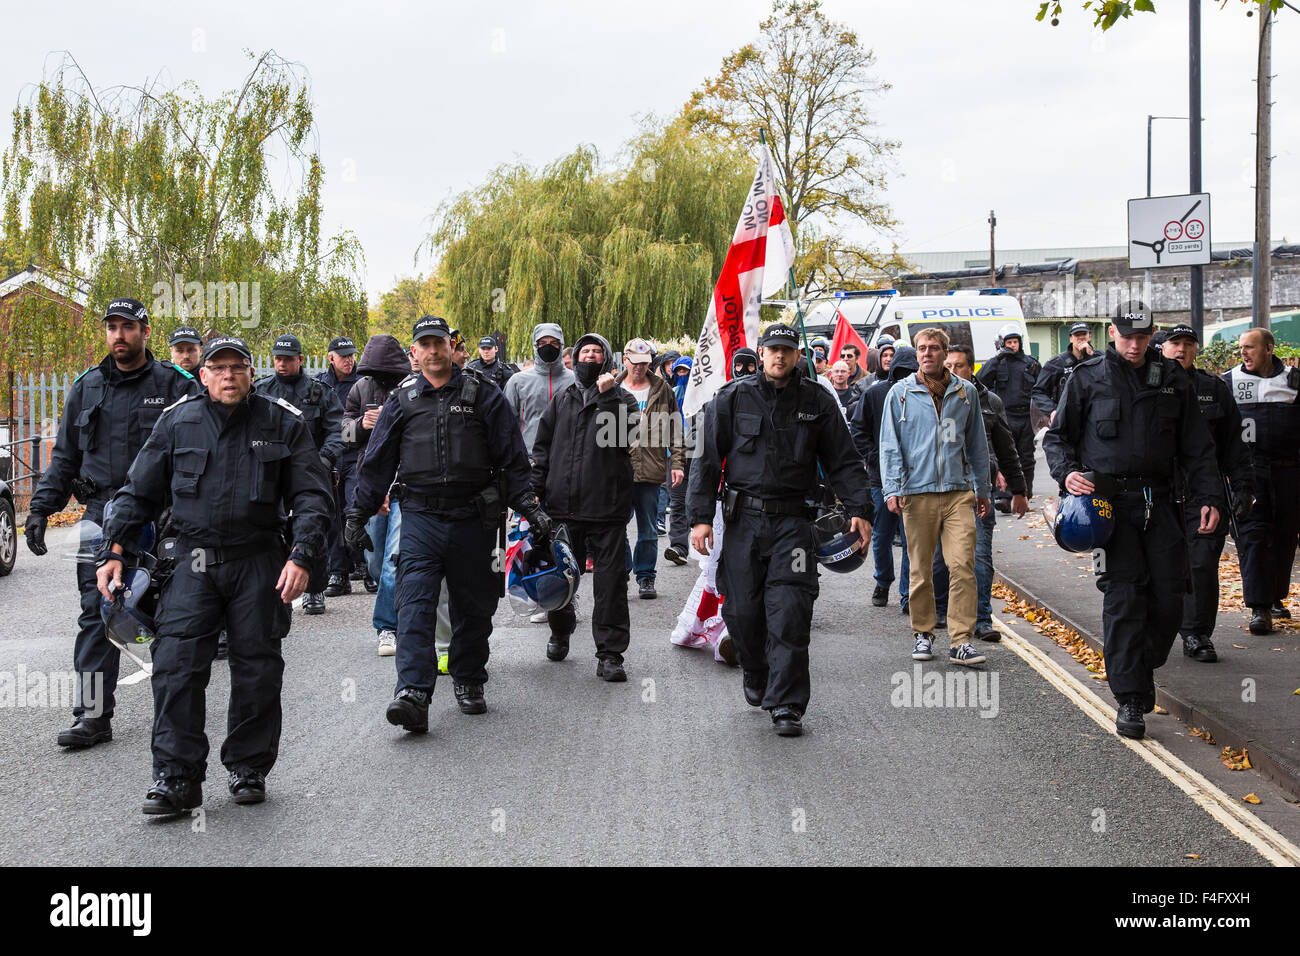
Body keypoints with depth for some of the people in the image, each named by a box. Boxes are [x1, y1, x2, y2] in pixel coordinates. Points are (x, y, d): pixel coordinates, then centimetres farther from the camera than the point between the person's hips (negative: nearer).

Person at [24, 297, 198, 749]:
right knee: (97, 613, -3)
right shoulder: (87, 387, 11)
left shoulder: (176, 385, 0)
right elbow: (65, 454, 15)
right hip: (102, 513, 3)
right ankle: (93, 714, -2)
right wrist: (41, 507, 8)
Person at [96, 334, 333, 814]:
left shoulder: (283, 423, 1)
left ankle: (249, 768, 21)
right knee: (176, 666, -10)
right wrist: (113, 550, 2)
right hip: (192, 561, 1)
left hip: (259, 563, 0)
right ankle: (176, 777, -4)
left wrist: (302, 556, -11)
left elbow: (313, 496, 2)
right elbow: (139, 492, 12)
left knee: (257, 670, 5)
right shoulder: (176, 421, 5)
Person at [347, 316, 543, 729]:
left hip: (472, 517, 0)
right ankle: (413, 694, -20)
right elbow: (377, 462, 13)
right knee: (415, 605, -13)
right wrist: (358, 513, 12)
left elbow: (512, 456, 6)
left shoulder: (482, 394, 5)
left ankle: (468, 681, 27)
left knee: (473, 605, 9)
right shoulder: (402, 400, 8)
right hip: (420, 516, 0)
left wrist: (528, 505, -1)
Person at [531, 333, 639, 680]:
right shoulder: (561, 400, 16)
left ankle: (610, 653, -1)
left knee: (610, 582, -4)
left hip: (607, 508, -3)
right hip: (563, 507, 3)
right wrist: (535, 489, 6)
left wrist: (606, 395, -15)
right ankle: (560, 632, 35)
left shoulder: (621, 397, 7)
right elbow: (542, 449, 17)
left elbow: (624, 435, -12)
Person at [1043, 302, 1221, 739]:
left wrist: (1207, 497, 4)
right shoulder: (1086, 378, 4)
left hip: (1158, 501, 3)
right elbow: (1057, 435, 9)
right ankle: (1129, 698, -4)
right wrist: (1067, 472, -10)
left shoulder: (1174, 380, 11)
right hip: (1109, 501, -3)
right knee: (1123, 597, -8)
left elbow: (1197, 445, 13)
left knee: (1169, 597, 0)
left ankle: (1144, 667, 25)